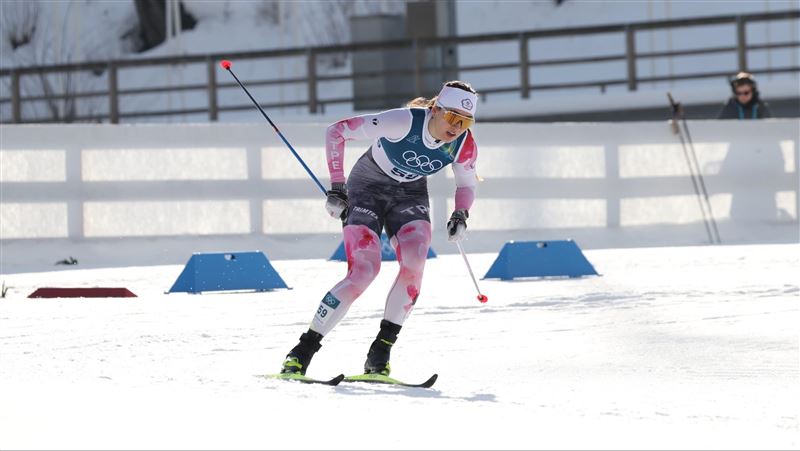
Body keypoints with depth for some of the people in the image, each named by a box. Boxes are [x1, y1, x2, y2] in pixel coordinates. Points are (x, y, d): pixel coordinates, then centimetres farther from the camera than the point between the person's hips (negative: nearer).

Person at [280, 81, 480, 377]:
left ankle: (380, 352, -14)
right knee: (363, 272, -22)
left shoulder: (464, 146, -16)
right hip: (367, 188, -4)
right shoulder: (404, 121, -31)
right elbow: (337, 131, -24)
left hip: (409, 195, 4)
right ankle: (303, 351, -10)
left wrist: (461, 215, -15)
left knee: (414, 262, -25)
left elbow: (466, 184, 6)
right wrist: (336, 186, -25)